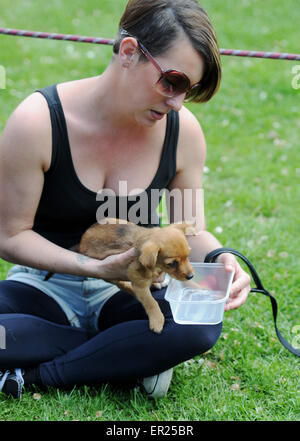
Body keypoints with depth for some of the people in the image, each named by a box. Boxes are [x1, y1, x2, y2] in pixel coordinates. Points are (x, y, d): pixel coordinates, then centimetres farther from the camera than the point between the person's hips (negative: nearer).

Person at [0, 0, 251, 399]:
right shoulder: (38, 122, -19)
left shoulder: (183, 131, -9)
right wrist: (93, 268, -26)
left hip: (132, 292, 2)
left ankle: (32, 375, -19)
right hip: (47, 285, -2)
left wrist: (218, 258, -22)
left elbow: (189, 231, 2)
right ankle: (136, 358, -17)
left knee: (202, 324, -31)